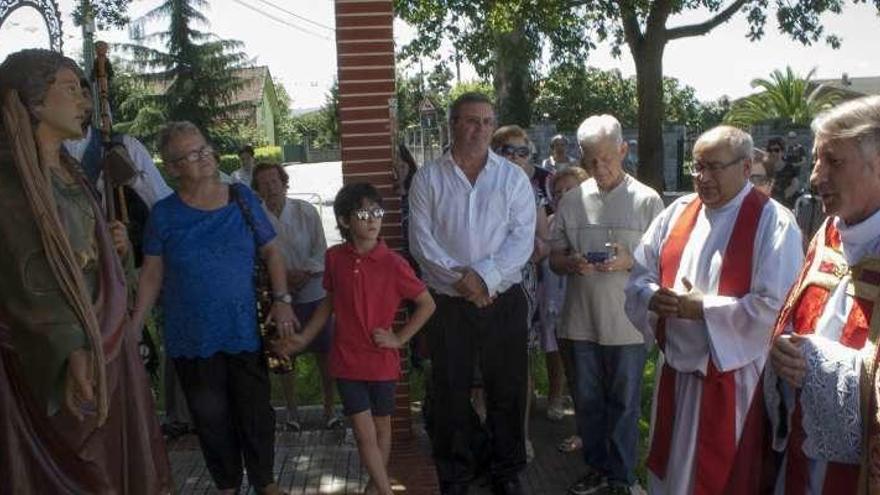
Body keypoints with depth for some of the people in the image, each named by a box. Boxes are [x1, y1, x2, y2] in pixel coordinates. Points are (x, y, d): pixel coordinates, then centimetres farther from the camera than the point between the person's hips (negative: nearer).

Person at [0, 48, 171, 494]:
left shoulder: (69, 171, 12)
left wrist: (113, 244, 2)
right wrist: (71, 350, -33)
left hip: (103, 336, 8)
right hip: (51, 354, -8)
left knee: (114, 453, 17)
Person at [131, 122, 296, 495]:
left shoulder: (242, 199, 0)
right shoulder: (164, 214, -2)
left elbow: (271, 252, 5)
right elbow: (152, 275, 3)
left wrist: (281, 300, -7)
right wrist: (134, 326, -2)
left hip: (245, 332, 0)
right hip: (193, 339, 0)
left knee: (256, 411, 8)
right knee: (211, 418, 11)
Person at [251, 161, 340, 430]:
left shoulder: (305, 211, -3)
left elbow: (320, 249, -2)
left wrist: (305, 273, -17)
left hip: (313, 292, 0)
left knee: (324, 352, 5)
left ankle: (329, 407, 21)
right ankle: (291, 408, 27)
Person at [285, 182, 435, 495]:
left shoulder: (393, 263, -14)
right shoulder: (334, 258, -4)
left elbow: (427, 304, -6)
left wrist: (400, 339, -9)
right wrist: (304, 339, 8)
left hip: (382, 361, -1)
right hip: (347, 361, 1)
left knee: (381, 427, 17)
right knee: (364, 434, 0)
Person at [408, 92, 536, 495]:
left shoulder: (513, 178, 2)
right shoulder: (428, 179, 2)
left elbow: (522, 238, -6)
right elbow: (421, 241, -5)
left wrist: (484, 276, -18)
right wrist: (460, 279, -15)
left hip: (504, 301, 1)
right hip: (446, 304, 0)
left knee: (507, 390, 9)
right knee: (451, 392, 9)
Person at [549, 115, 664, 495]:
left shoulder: (647, 200, -3)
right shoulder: (572, 201, 5)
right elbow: (554, 258, 8)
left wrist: (629, 262, -21)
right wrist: (572, 264, -14)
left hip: (627, 322, -3)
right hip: (581, 320, 3)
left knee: (624, 403, 9)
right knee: (587, 400, 15)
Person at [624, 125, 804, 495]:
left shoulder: (773, 222, -12)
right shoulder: (678, 212, 6)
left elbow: (776, 307, -20)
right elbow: (640, 274, 9)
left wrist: (704, 309, -19)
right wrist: (653, 297, -12)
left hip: (733, 379, -5)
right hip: (675, 370, 6)